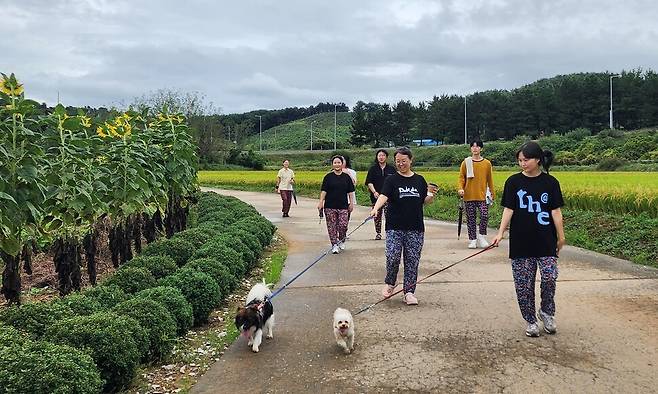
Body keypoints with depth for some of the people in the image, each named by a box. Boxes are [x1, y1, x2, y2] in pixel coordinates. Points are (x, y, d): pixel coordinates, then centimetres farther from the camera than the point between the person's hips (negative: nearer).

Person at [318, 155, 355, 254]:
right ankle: (334, 245, 11)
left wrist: (351, 203, 8)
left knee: (343, 225, -6)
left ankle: (341, 240, 21)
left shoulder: (346, 177, 7)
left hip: (343, 206, 1)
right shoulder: (328, 177, 2)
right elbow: (323, 191, 0)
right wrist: (321, 202, -7)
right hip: (330, 206, -1)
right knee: (332, 226, 1)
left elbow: (350, 191, 11)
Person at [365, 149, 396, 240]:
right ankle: (378, 233, 19)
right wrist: (374, 192, -13)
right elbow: (369, 182, 0)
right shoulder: (373, 169, 5)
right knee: (377, 215, 7)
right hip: (376, 196, 1)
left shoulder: (391, 169, 6)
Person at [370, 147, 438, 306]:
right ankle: (390, 283, 16)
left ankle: (409, 292, 13)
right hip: (395, 227, -2)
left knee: (412, 260, 3)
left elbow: (425, 201, 16)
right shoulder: (392, 180, 1)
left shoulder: (419, 180, 10)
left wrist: (432, 194, -5)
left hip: (415, 228, 3)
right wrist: (375, 208, -34)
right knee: (393, 257, -11)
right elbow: (383, 195, -15)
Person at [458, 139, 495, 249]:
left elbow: (490, 180, 11)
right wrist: (460, 188, -14)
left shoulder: (487, 163, 5)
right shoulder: (466, 163, 4)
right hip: (469, 196, 0)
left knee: (485, 215, -14)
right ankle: (472, 240, 15)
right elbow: (461, 177, 3)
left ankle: (482, 236, 7)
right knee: (471, 219, 5)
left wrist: (492, 194, 12)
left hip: (482, 196, 0)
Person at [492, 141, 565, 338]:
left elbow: (556, 211, 3)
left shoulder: (550, 182, 1)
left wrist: (561, 236, 2)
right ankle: (531, 321, 21)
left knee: (549, 277, -11)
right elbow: (508, 209, -3)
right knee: (523, 284, 4)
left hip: (546, 241, 0)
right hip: (521, 242, 1)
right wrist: (500, 233, -13)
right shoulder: (513, 182, 0)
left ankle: (547, 312, 16)